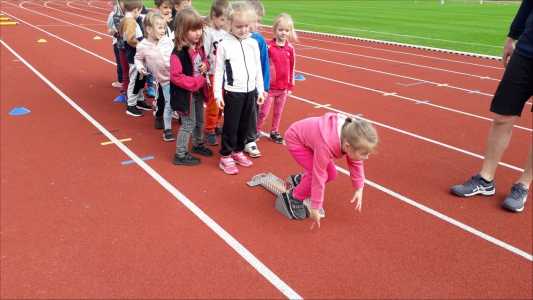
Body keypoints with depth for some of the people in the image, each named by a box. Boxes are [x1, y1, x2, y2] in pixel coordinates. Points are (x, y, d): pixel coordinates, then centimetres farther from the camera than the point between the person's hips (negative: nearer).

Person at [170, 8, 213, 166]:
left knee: (199, 121, 22)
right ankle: (181, 155, 15)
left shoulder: (199, 47, 0)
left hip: (198, 91, 8)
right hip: (185, 93, -8)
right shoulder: (178, 52, -25)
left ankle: (198, 145, 45)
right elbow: (176, 77, -27)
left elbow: (204, 60, 18)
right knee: (189, 124, 0)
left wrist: (205, 65, -7)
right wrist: (197, 81, -26)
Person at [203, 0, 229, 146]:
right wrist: (205, 78, -16)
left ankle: (215, 125, 31)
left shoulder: (224, 33, 5)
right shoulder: (207, 33, -14)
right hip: (212, 75, -6)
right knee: (212, 104, 3)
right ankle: (209, 131, 16)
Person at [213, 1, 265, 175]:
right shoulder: (224, 44, -8)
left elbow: (258, 68, 10)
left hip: (250, 91, 5)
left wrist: (260, 90, 9)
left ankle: (237, 151, 30)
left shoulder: (253, 43, 4)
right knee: (230, 126, 2)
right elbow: (218, 70, -6)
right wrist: (217, 93, -9)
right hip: (233, 92, -4)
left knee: (245, 125, 14)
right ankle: (225, 157, 15)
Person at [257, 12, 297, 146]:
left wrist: (290, 86, 8)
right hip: (269, 87, -4)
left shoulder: (290, 49, 0)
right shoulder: (268, 47, -13)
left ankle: (274, 132, 30)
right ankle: (255, 132, 17)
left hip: (283, 87, 4)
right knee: (264, 112, 3)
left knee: (278, 112, 15)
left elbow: (291, 69, 6)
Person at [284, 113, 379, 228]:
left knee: (331, 174, 3)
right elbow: (319, 177, -35)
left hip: (308, 136, 7)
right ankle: (295, 197, 3)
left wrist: (359, 189, -3)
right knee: (321, 175, -20)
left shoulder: (352, 138, -23)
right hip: (295, 139, -7)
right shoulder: (326, 145, -43)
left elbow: (356, 164, -4)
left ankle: (301, 180, 27)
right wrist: (315, 209, -26)